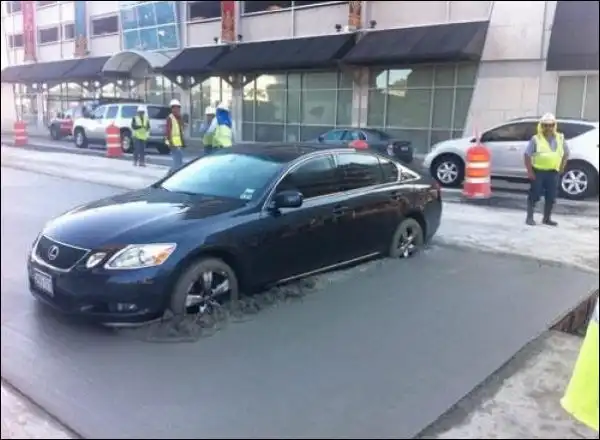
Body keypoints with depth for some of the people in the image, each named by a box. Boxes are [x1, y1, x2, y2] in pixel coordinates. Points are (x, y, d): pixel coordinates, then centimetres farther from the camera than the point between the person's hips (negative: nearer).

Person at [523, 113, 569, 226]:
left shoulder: (560, 138, 6)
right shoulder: (536, 139, -7)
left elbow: (566, 153, 18)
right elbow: (527, 155, -7)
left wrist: (562, 167, 8)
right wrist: (530, 171, -12)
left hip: (553, 172, 4)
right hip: (538, 171, -4)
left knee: (551, 197, 7)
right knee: (534, 195, -1)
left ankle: (547, 218, 20)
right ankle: (529, 217, 8)